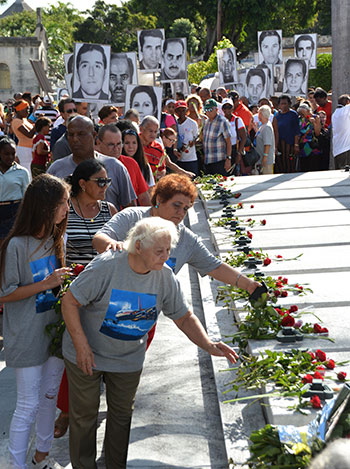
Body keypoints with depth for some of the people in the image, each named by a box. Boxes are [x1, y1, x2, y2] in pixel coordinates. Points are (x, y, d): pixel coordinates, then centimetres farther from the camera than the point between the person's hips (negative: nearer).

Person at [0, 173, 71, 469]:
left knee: (50, 396, 18)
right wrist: (46, 284, -23)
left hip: (55, 331, 7)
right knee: (28, 405, 1)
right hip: (27, 338, -7)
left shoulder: (57, 238, 3)